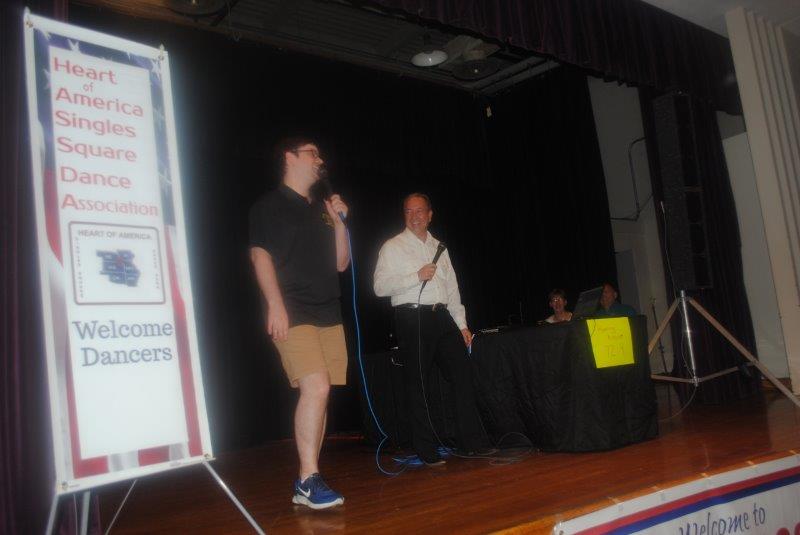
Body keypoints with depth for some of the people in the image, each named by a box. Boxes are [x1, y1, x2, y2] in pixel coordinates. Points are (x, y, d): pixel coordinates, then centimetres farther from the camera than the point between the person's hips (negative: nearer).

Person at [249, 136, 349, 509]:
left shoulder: (321, 210, 21)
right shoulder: (270, 205, 3)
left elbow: (341, 264, 20)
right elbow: (260, 255, -6)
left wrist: (339, 222, 7)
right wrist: (276, 305, -17)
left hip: (328, 314, 7)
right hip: (293, 315, -7)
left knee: (317, 395, 5)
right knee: (316, 388, -19)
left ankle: (307, 483, 12)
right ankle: (309, 479, -11)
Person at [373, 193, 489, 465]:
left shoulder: (439, 247, 19)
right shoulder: (392, 247, 3)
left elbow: (452, 288, 19)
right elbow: (380, 287, -7)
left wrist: (462, 324, 12)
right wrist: (417, 276, -14)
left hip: (442, 316, 5)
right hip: (412, 318, -5)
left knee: (463, 375, 1)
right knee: (417, 384, -2)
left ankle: (473, 442, 11)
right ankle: (427, 451, 7)